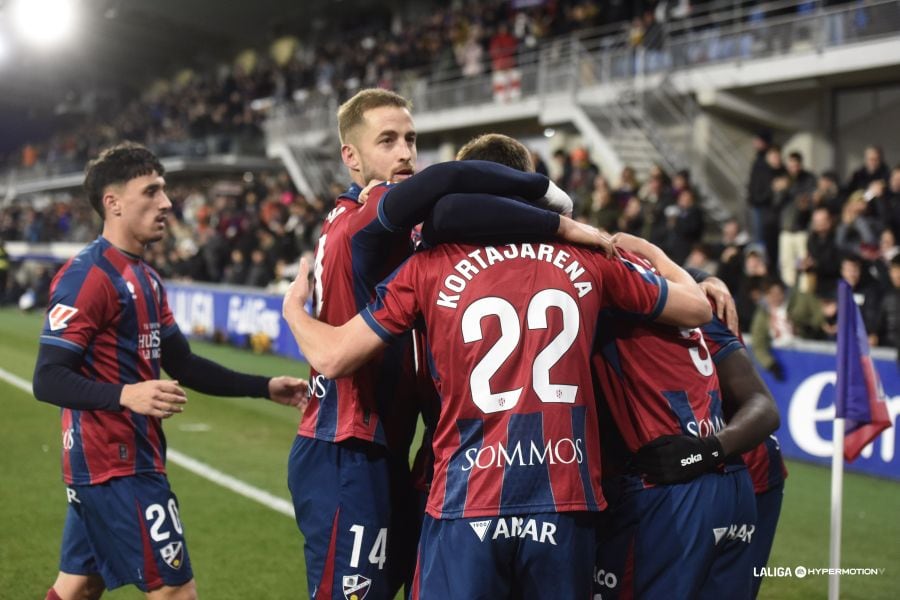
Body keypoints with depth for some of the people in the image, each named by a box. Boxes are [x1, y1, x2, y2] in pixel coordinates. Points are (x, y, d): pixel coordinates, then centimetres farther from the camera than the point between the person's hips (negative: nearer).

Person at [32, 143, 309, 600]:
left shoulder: (145, 278, 15)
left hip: (115, 460, 10)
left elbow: (182, 366, 19)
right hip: (115, 463, -10)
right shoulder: (87, 276, -15)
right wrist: (125, 395, -36)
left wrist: (264, 388, 13)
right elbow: (48, 381, -21)